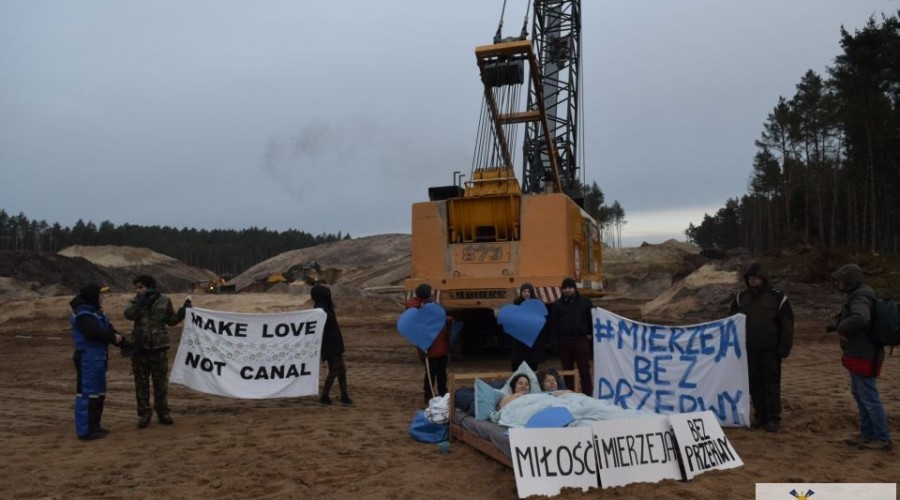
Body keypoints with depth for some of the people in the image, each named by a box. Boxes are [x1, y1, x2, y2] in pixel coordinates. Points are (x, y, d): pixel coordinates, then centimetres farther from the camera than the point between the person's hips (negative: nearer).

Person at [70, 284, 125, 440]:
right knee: (87, 393, -7)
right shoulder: (83, 315, -16)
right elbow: (95, 332, -28)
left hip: (98, 357, 11)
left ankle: (94, 426, 27)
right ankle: (85, 431, -3)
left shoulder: (95, 312, 17)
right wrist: (114, 338, -14)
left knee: (99, 392, 17)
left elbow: (108, 329, 14)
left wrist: (119, 338, -2)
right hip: (88, 358, -11)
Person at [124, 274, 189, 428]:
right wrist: (141, 302, -30)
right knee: (141, 382, 6)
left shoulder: (164, 301, 0)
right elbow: (129, 315, -19)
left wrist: (183, 310, -7)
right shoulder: (136, 302, 2)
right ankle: (144, 414, 15)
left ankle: (163, 412, 19)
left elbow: (171, 320, 6)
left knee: (161, 381, 8)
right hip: (139, 348, 1)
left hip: (159, 347, -1)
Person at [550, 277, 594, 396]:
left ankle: (587, 394, 5)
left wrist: (589, 333, 1)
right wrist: (555, 337, 0)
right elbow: (553, 323, 6)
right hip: (564, 341, 2)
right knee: (567, 369, 8)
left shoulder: (585, 301, 4)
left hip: (581, 339, -1)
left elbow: (592, 318, 7)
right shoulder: (558, 304, 6)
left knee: (584, 369, -1)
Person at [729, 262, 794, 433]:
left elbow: (787, 326, -5)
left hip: (770, 351, -4)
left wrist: (784, 349, -9)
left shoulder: (777, 297, -5)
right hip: (749, 351, 4)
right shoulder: (740, 298, 7)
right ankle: (760, 415, 18)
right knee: (755, 385, 8)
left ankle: (774, 418, 6)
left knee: (771, 384, -1)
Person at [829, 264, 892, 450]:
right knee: (858, 394, 18)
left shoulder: (860, 298, -22)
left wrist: (841, 328, -26)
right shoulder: (859, 295, 10)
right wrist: (837, 326, 9)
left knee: (869, 397, 0)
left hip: (863, 357, -10)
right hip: (859, 354, 10)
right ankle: (867, 434, 28)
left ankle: (883, 439, 12)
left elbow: (860, 319, -43)